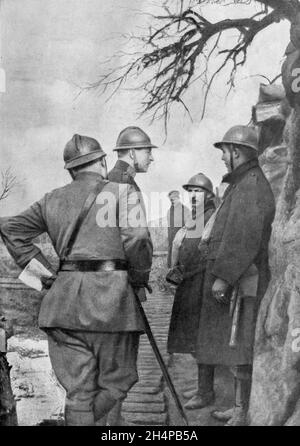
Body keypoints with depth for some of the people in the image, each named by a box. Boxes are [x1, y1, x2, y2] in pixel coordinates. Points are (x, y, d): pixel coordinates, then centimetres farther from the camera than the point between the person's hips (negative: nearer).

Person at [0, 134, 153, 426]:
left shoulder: (53, 199, 15)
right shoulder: (121, 192, 1)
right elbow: (136, 239, -13)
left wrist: (45, 271, 16)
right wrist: (140, 278, 3)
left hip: (63, 300, 5)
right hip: (110, 297, -4)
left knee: (78, 389, 12)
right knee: (115, 383, 11)